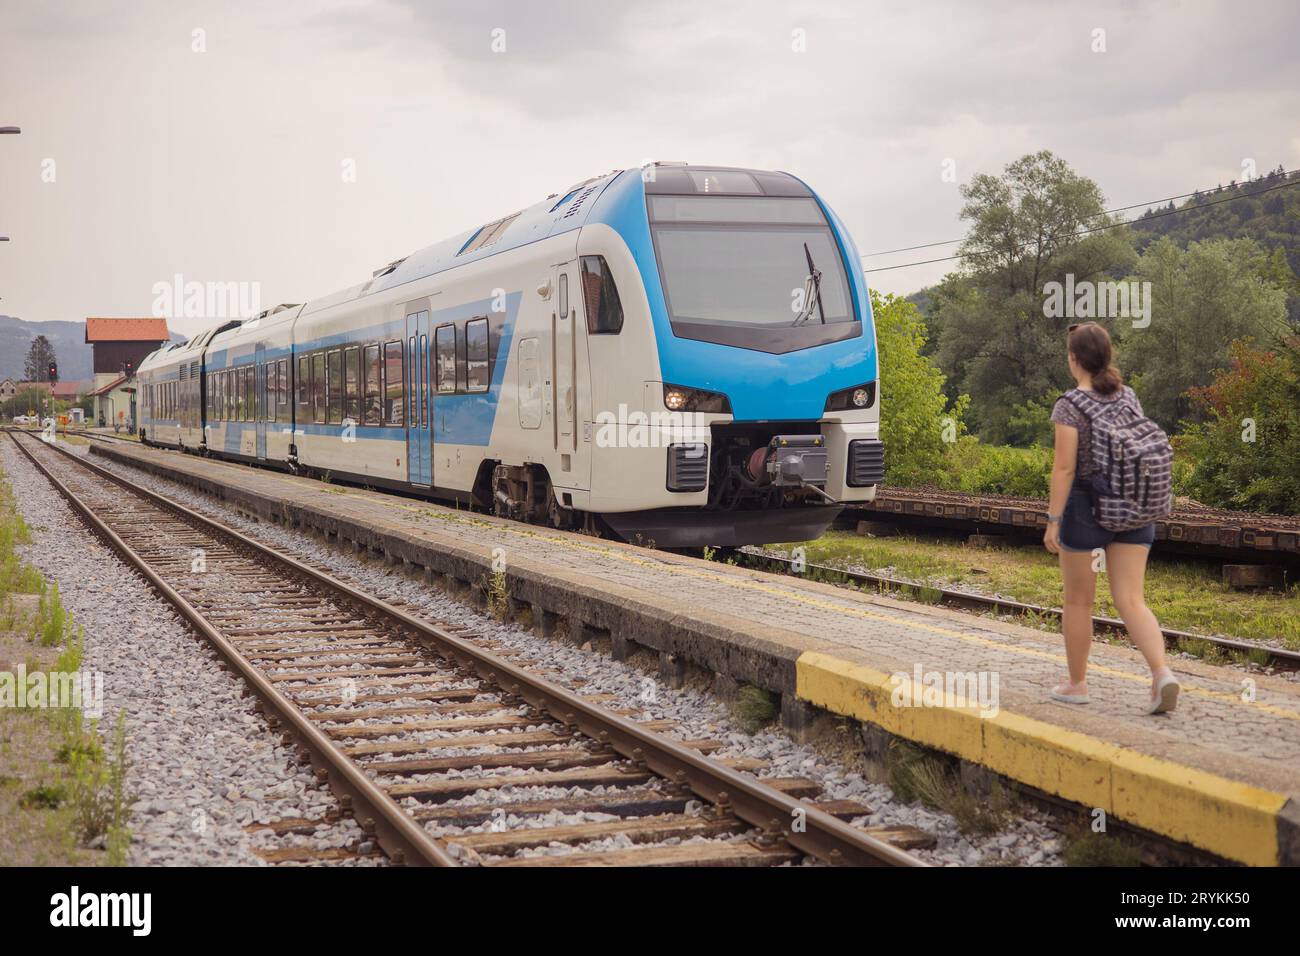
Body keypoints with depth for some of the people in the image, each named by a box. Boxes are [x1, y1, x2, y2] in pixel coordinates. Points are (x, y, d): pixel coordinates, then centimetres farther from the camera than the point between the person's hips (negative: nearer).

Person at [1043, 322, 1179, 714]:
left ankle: (1076, 683, 22)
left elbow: (1064, 468, -16)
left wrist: (1053, 521, -13)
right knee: (1131, 601, 1)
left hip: (1085, 506, -5)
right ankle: (1162, 674, -19)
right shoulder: (1129, 397, 6)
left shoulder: (1069, 405, -12)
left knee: (1078, 600, 11)